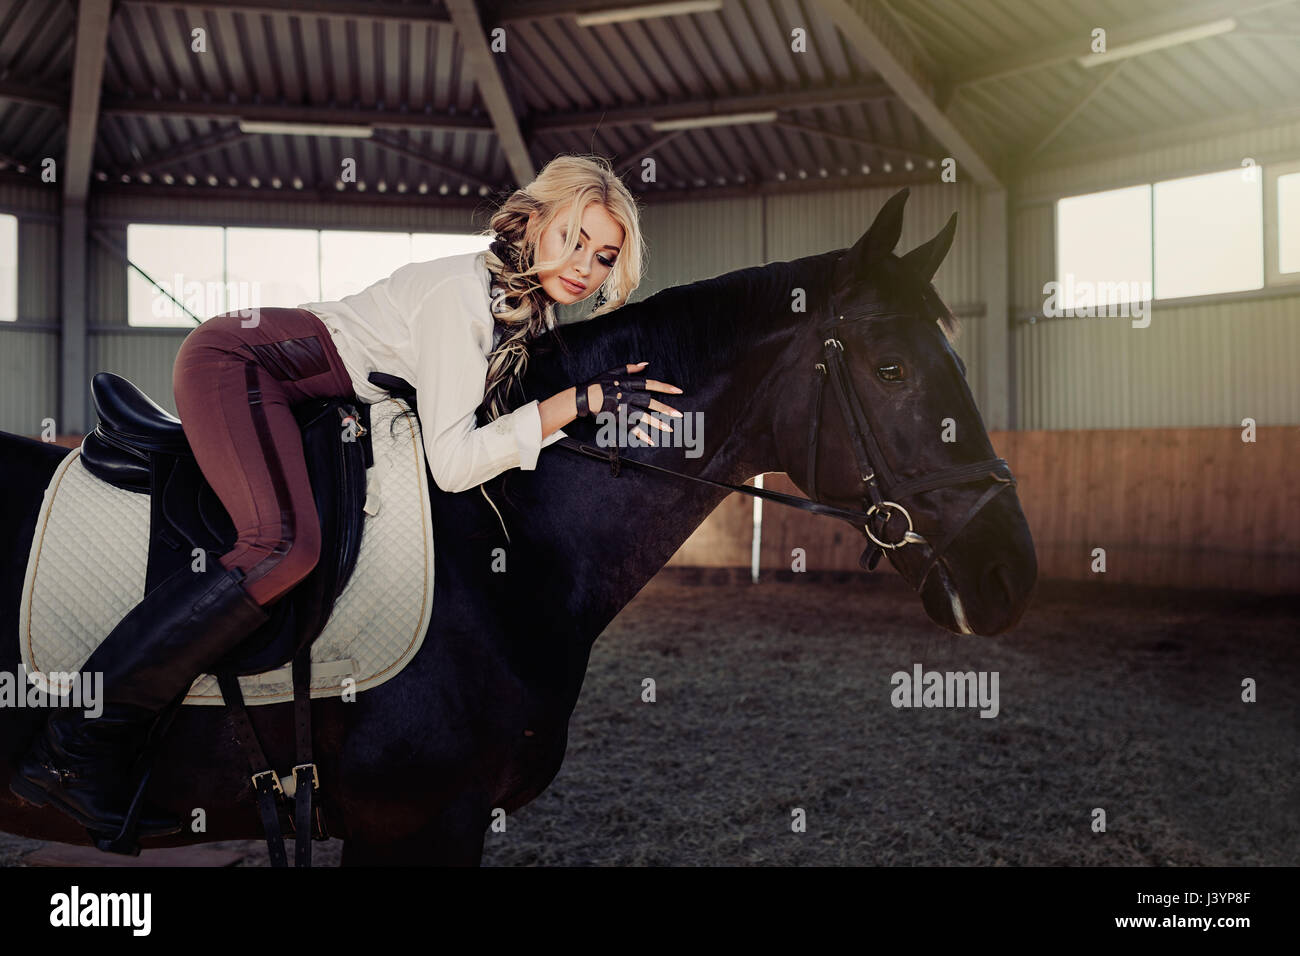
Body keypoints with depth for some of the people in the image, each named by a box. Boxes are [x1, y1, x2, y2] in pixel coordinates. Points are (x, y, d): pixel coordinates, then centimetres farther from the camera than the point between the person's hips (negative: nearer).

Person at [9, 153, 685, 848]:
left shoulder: (536, 307, 3)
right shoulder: (464, 293, -24)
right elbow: (452, 464, -28)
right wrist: (580, 400, -29)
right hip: (237, 360, -10)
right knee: (285, 546, -29)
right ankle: (73, 750, -22)